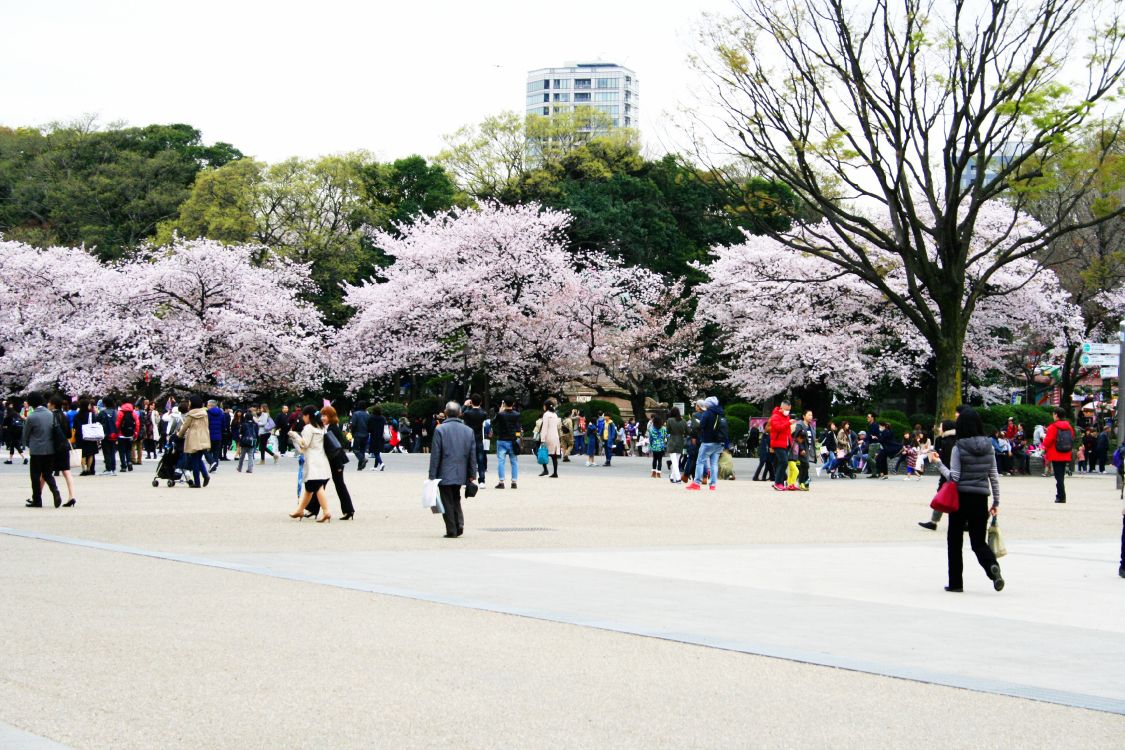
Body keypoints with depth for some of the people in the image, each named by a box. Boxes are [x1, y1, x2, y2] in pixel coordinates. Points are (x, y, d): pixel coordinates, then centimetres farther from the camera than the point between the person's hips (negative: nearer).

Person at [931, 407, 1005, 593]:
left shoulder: (959, 448, -11)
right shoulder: (988, 447, 2)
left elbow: (954, 477, -13)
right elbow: (994, 476, 6)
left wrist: (939, 463, -2)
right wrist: (996, 502, 13)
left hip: (961, 498, -4)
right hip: (981, 499, 4)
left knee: (955, 541, 10)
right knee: (979, 541, 10)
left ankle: (955, 582, 13)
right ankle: (992, 566, -21)